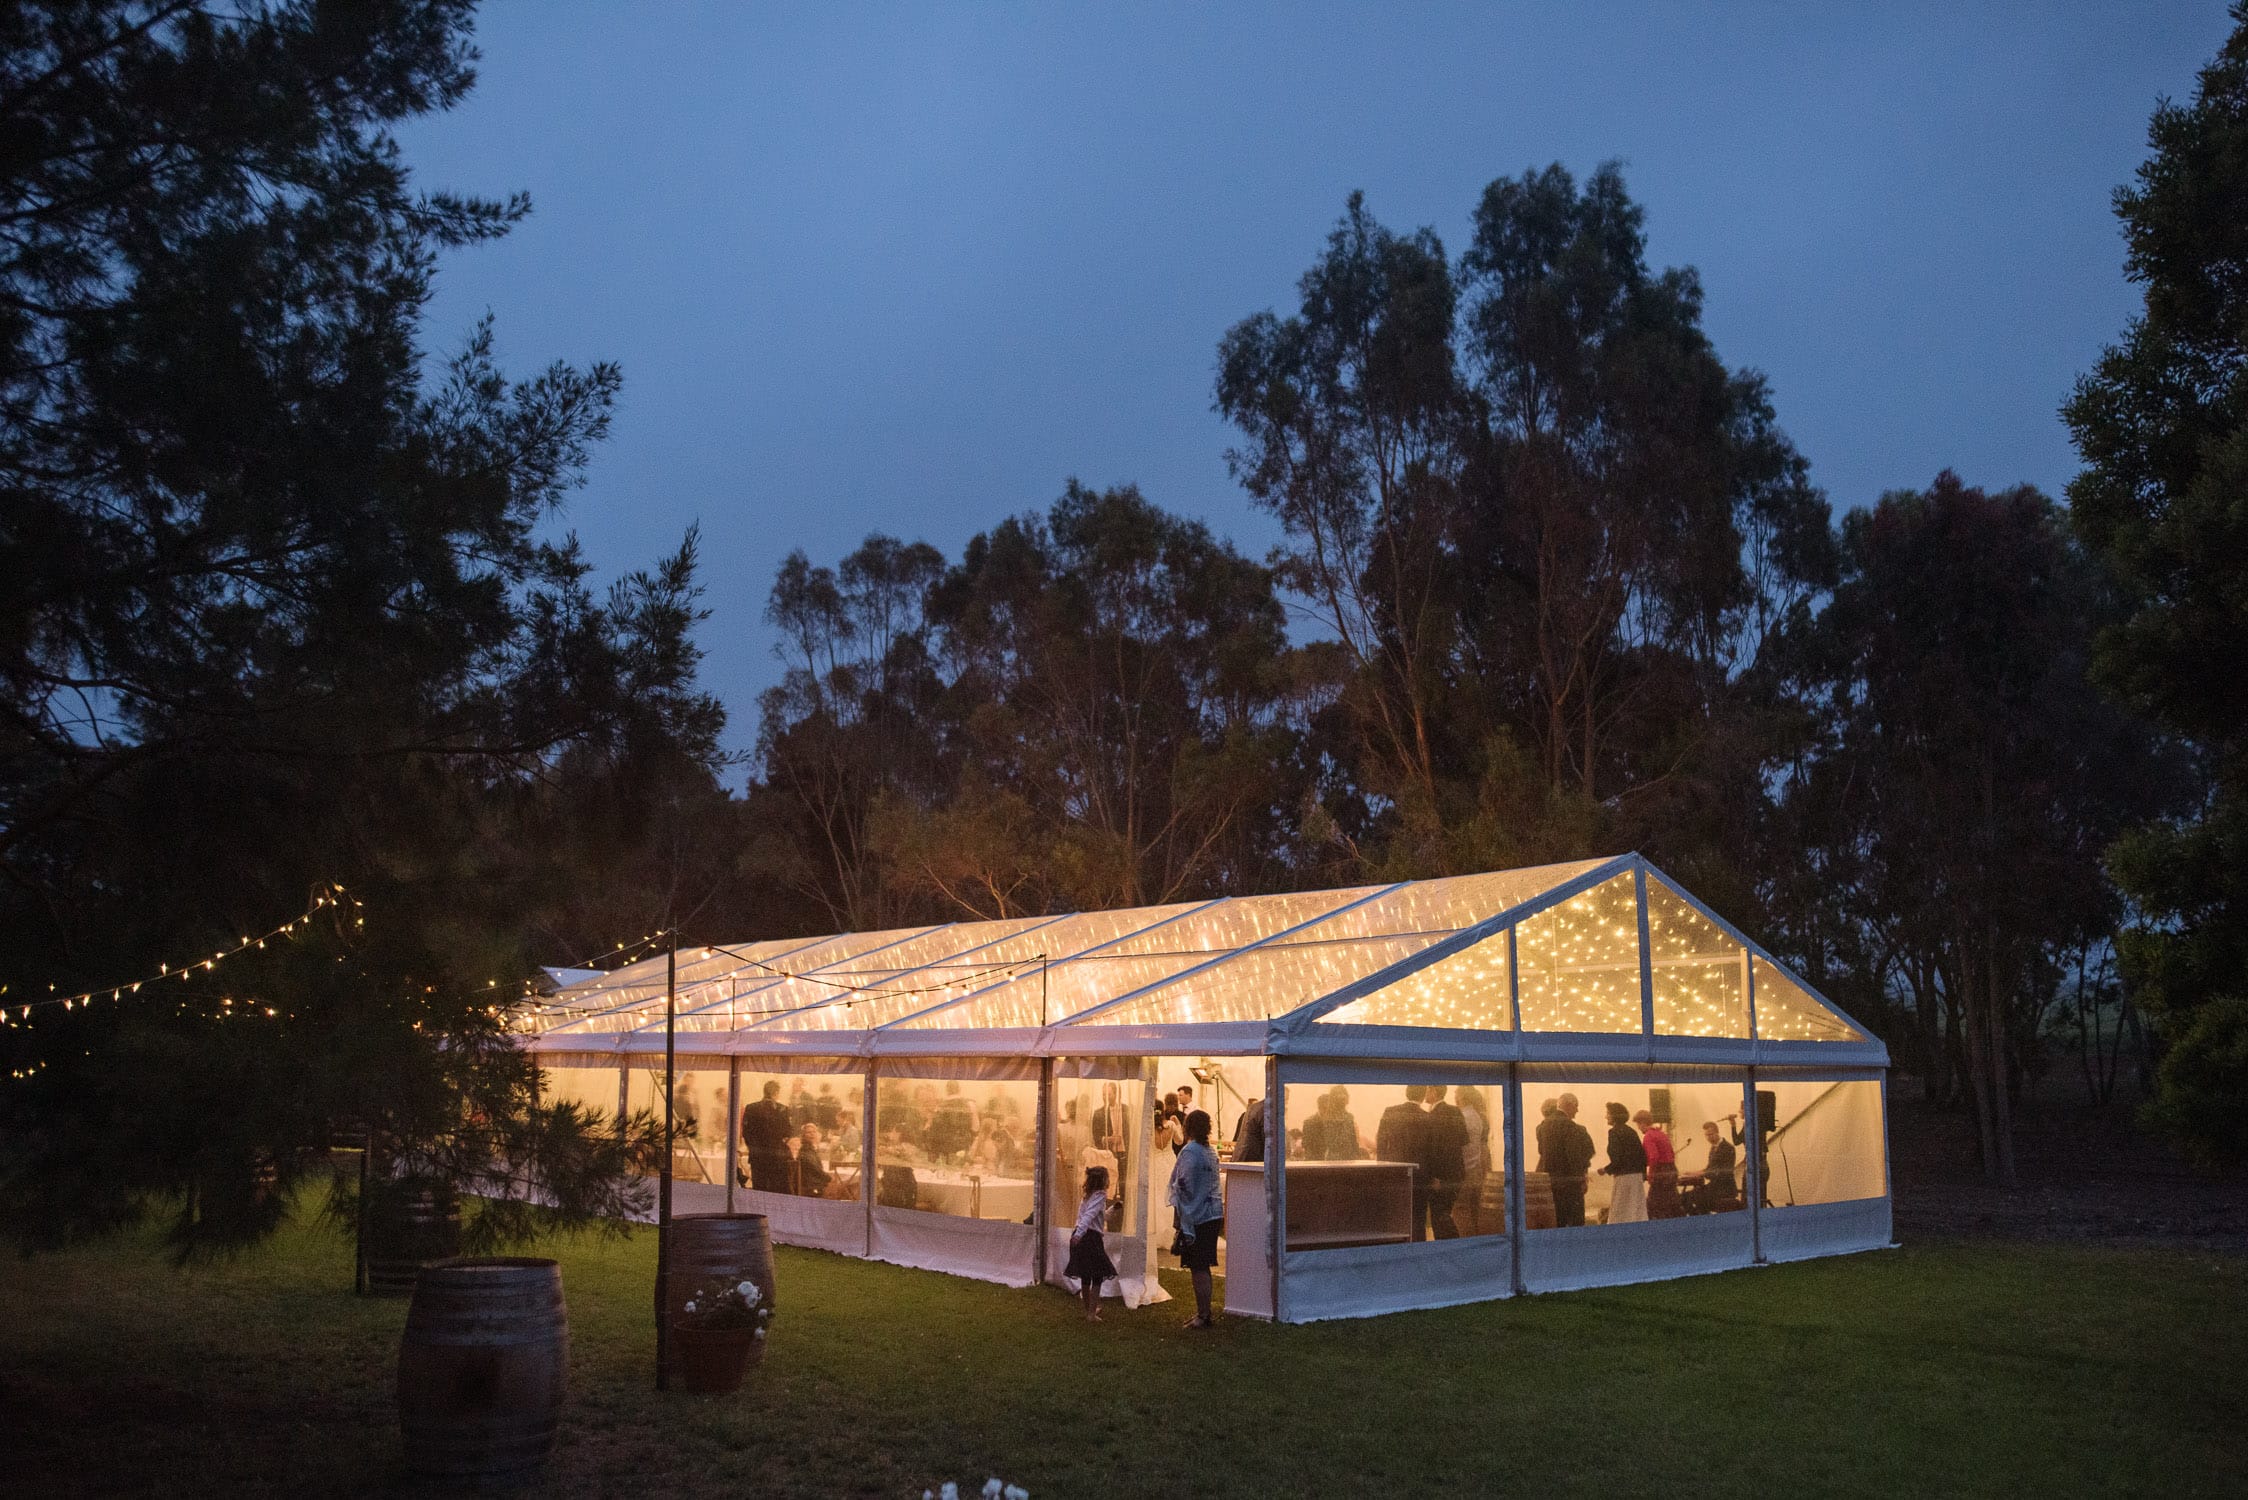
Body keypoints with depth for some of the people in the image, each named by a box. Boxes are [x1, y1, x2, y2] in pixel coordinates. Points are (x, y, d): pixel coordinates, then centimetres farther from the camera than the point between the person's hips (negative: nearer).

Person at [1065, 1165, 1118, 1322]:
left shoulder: (1088, 1195, 18)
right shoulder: (1100, 1195, -8)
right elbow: (1089, 1215, -22)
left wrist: (1110, 1210, 50)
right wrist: (1079, 1234, -32)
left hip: (1081, 1238, 8)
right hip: (1091, 1237, -8)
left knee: (1085, 1277, 17)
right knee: (1097, 1277, 1)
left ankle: (1089, 1310, 28)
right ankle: (1092, 1314, 0)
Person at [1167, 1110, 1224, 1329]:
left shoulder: (1189, 1152, -15)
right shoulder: (1211, 1152, 10)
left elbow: (1185, 1187, -17)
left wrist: (1184, 1223, -15)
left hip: (1197, 1218, -8)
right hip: (1214, 1214, 8)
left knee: (1198, 1269, -2)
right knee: (1203, 1267, 15)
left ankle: (1203, 1315, 2)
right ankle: (1202, 1312, 21)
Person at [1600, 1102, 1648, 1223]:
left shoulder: (1614, 1132, -10)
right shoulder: (1631, 1131, 12)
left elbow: (1617, 1159, -17)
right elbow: (1643, 1155, 13)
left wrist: (1606, 1170, -2)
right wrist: (1643, 1175, 19)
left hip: (1624, 1176, -8)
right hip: (1638, 1175, 8)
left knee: (1620, 1216, -3)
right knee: (1638, 1212, 10)